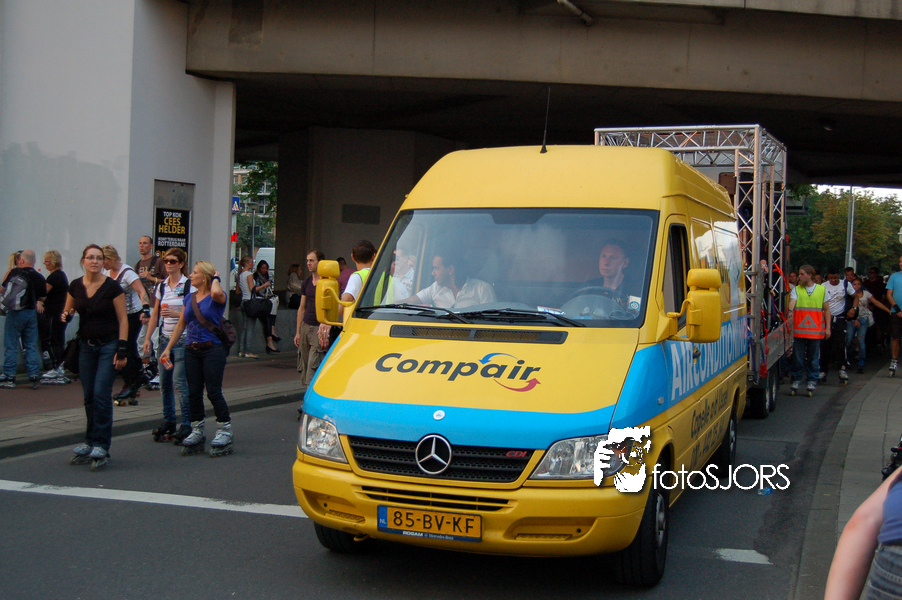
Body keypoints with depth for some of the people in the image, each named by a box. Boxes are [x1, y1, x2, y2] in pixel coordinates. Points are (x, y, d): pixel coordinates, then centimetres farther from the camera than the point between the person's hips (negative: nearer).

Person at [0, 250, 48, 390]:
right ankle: (34, 376, 5)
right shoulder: (39, 277, 0)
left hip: (15, 313, -3)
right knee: (31, 346, 8)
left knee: (11, 345, 3)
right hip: (31, 313, 3)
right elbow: (43, 298, 8)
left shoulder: (13, 272, -8)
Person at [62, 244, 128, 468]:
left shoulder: (112, 287, -9)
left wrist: (122, 349, -13)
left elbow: (123, 319, -7)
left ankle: (101, 446, -5)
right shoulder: (75, 286, 2)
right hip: (86, 345, 4)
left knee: (101, 394, -11)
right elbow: (67, 311, 17)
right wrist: (66, 315, -8)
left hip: (108, 345, -4)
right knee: (89, 396, 7)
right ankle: (90, 442, 18)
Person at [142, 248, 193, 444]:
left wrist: (176, 314, -23)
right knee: (164, 382, 7)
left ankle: (186, 424, -3)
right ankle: (168, 421, 18)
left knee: (179, 382, -10)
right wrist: (148, 338, 11)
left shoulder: (188, 286, -5)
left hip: (182, 339, -6)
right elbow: (155, 314, 16)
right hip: (165, 339, 6)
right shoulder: (161, 286, 13)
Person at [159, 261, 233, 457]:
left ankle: (224, 431, 4)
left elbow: (216, 293, -32)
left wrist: (216, 279, -10)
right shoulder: (189, 298, 13)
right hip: (191, 350, 6)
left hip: (212, 349, -6)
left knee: (214, 392, -6)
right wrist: (168, 348, 13)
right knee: (194, 393, 7)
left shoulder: (217, 297, -5)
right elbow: (181, 325, 17)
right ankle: (197, 432, 17)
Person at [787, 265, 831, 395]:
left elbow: (826, 310, 11)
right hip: (799, 330, 0)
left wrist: (828, 327, 5)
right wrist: (790, 311, -32)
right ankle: (796, 380, 13)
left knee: (813, 357, 4)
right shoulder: (796, 289, 7)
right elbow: (792, 302, -10)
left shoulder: (822, 290, 8)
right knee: (798, 357, 2)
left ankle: (812, 381, 13)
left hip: (815, 331, 0)